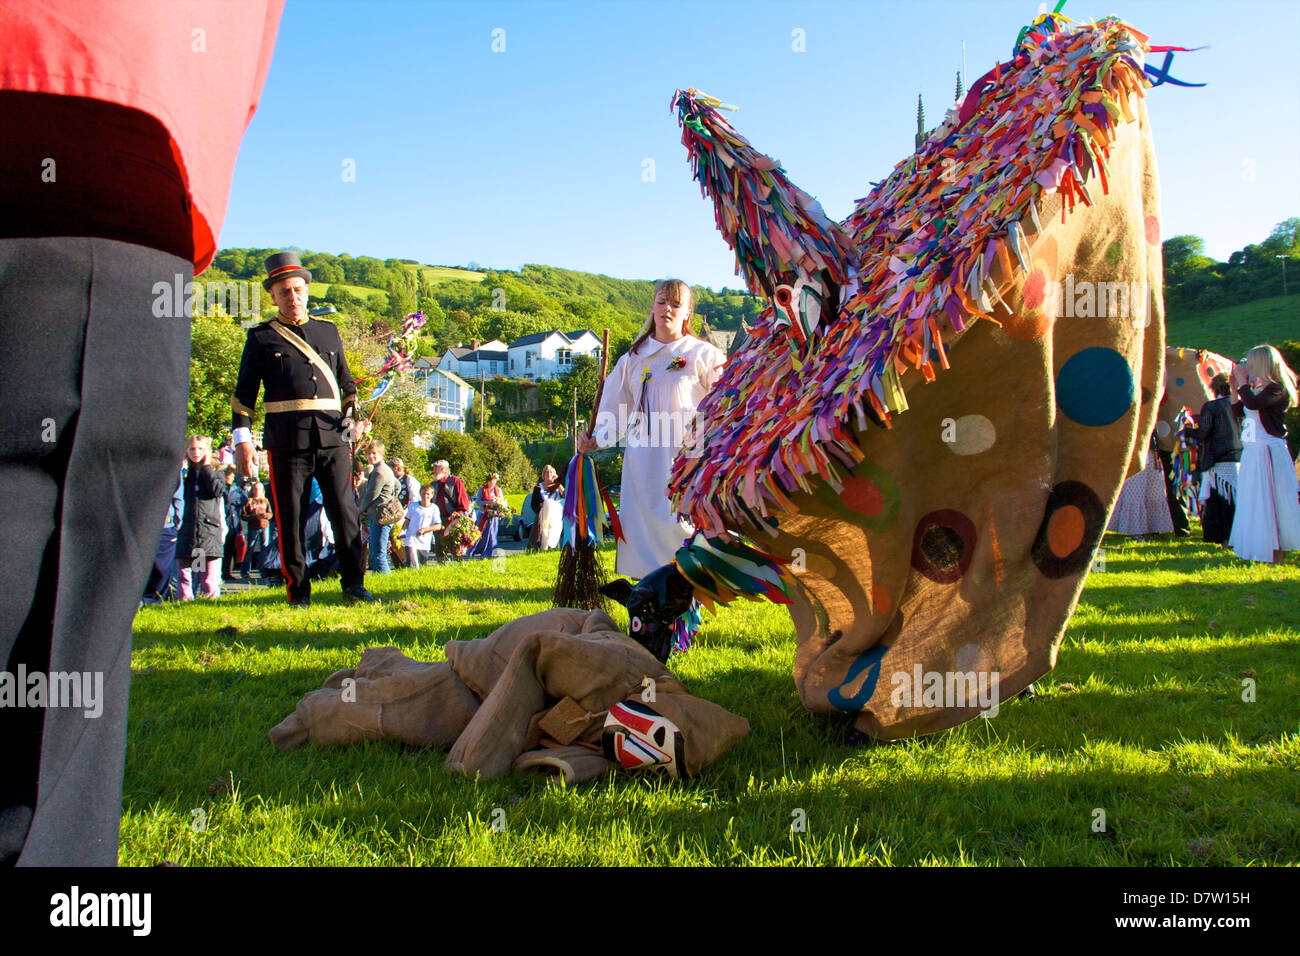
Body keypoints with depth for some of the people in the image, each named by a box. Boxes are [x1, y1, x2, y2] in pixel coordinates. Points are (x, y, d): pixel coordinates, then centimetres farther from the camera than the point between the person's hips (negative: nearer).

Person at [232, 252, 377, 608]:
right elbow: (244, 391, 6)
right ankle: (298, 592, 11)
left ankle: (354, 585, 7)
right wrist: (242, 438, -2)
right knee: (290, 519, 1)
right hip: (287, 441, -2)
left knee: (345, 512, -1)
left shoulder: (329, 331, 18)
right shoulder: (262, 337, 9)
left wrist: (353, 418, 9)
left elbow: (346, 382, 23)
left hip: (332, 436, 2)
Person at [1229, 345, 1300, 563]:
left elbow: (1253, 403, -29)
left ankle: (1275, 552, 0)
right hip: (1251, 453, 9)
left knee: (1269, 503, -6)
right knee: (1252, 502, 12)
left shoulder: (1277, 389, -13)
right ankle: (1258, 547, 20)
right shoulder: (1258, 390, 13)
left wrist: (1242, 382, -16)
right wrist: (1235, 386, 11)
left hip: (1268, 452, -9)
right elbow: (1236, 408, 21)